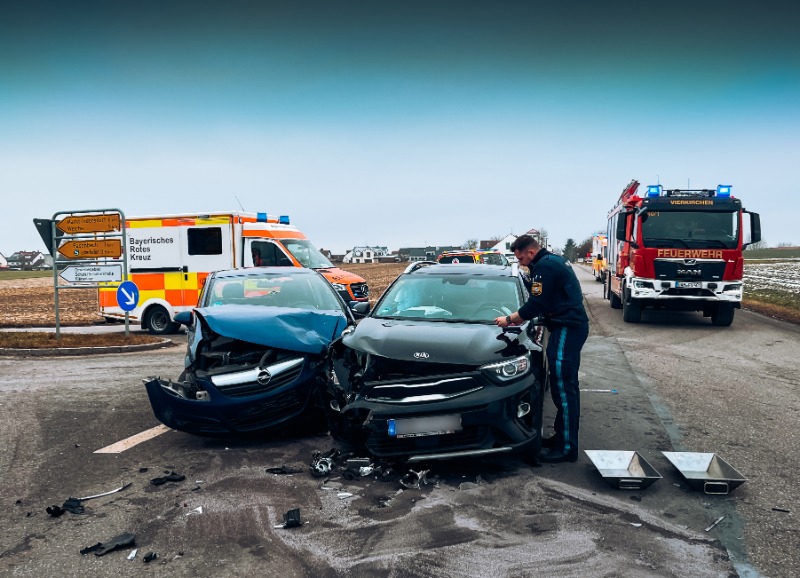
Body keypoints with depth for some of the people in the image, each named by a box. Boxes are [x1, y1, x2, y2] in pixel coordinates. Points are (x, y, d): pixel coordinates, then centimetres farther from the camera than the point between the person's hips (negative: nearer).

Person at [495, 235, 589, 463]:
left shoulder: (545, 267, -14)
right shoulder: (554, 261, 18)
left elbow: (535, 305, -17)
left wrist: (509, 320, -4)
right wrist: (517, 318, 18)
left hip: (567, 329, -11)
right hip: (571, 326, 11)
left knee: (563, 387, -9)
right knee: (566, 386, 15)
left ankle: (567, 447, -5)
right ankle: (562, 436, 24)